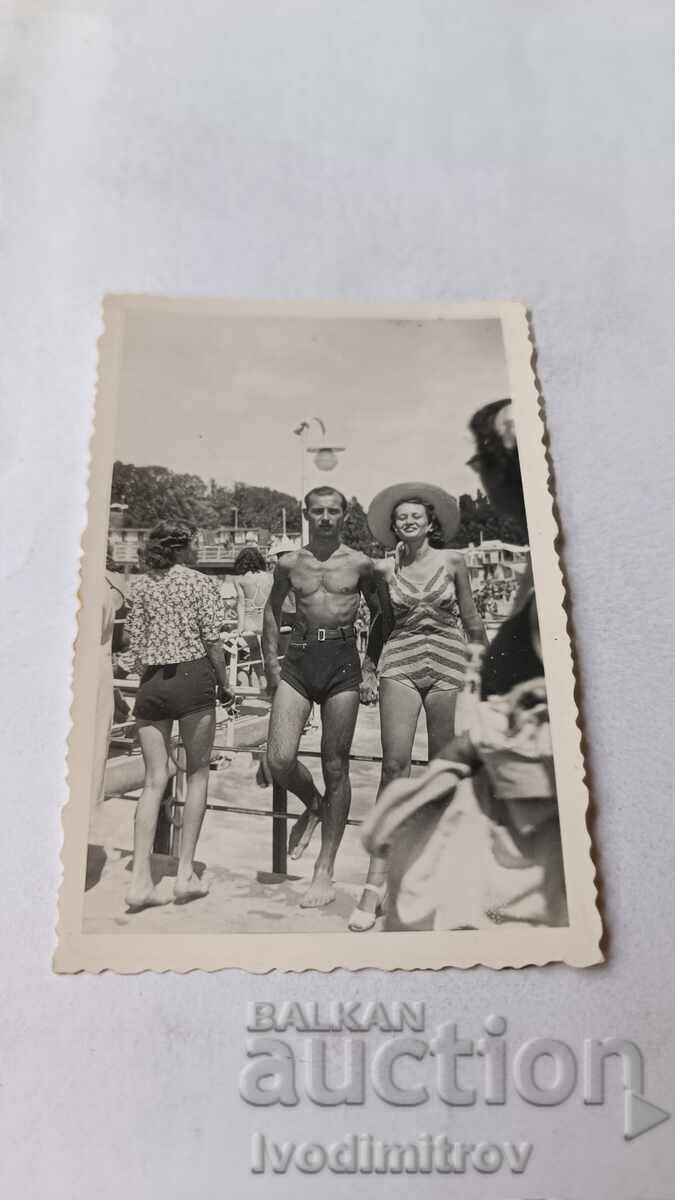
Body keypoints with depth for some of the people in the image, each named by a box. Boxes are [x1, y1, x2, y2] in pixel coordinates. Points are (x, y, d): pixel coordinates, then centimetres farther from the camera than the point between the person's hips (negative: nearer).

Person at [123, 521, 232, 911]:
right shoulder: (199, 582, 0)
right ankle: (186, 874, 7)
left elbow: (135, 644, 9)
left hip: (152, 684, 4)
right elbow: (212, 641, -5)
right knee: (198, 774, 8)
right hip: (193, 678, -4)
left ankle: (141, 880, 0)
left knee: (155, 780, 6)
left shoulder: (141, 586, 11)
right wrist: (224, 683, 5)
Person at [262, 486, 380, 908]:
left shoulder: (360, 564, 4)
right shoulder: (289, 563, 8)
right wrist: (272, 661, 9)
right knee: (280, 760, -11)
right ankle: (312, 805, 26)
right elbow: (273, 612, 18)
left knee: (336, 767, 2)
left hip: (342, 659, -1)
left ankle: (325, 872, 13)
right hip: (299, 659, 2)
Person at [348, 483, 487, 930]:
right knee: (395, 763, -12)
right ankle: (377, 880, -12)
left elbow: (471, 620, 11)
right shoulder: (384, 569, 7)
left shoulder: (452, 561, 4)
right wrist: (369, 666, 9)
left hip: (448, 661, 0)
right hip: (401, 662, 0)